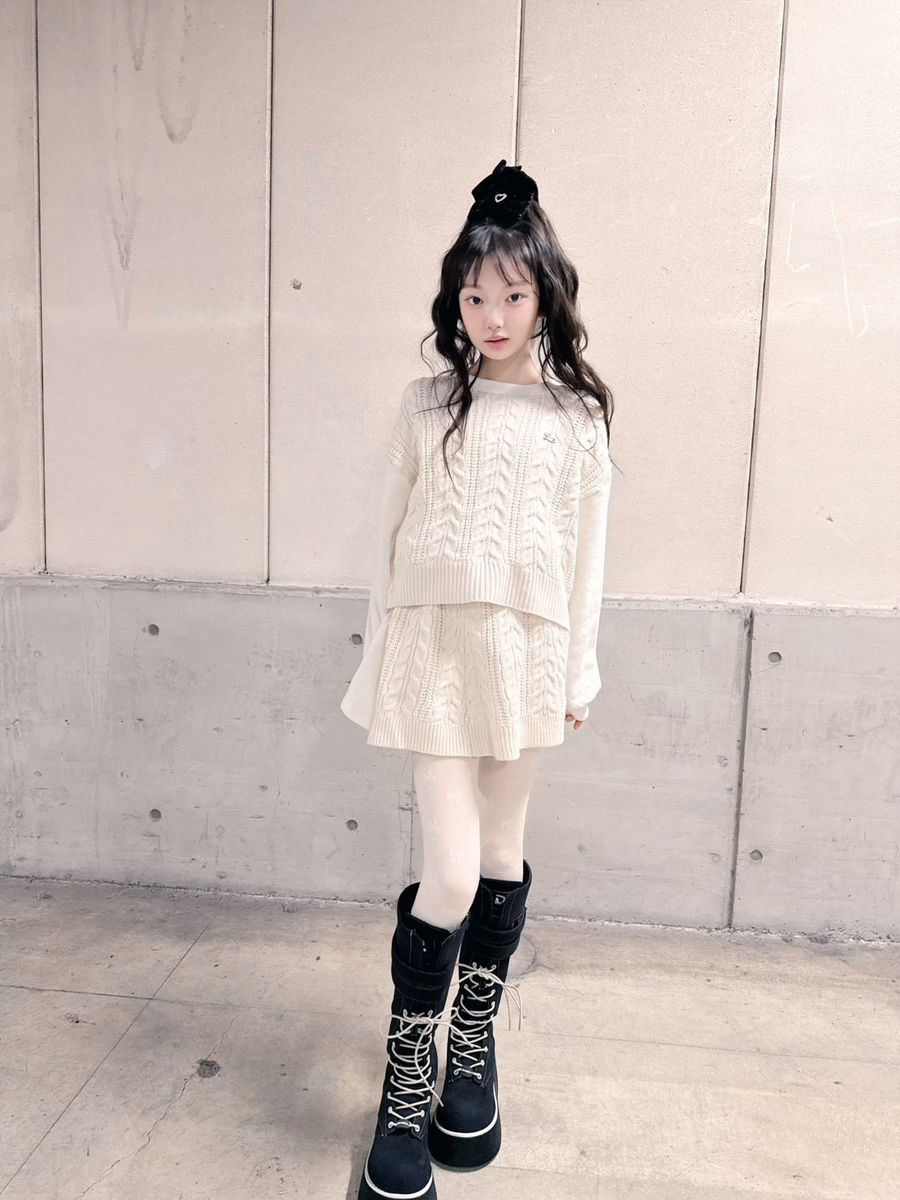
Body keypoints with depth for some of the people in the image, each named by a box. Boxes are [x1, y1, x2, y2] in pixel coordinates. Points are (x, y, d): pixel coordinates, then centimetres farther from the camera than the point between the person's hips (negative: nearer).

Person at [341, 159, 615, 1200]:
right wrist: (381, 659, 5)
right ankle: (405, 1085, 16)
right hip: (437, 642, -1)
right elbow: (390, 535, 5)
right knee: (450, 872, -5)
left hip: (525, 646, 2)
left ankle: (474, 1052, 34)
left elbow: (586, 549, 5)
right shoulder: (427, 406, 3)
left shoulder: (577, 415, 4)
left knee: (501, 856, 13)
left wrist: (579, 668, 4)